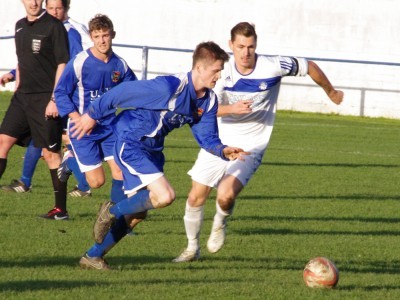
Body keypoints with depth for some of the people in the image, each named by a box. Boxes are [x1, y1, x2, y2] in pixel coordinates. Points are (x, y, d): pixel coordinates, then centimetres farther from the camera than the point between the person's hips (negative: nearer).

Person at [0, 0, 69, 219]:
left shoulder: (54, 27, -9)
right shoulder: (20, 26, 13)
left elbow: (62, 65, -12)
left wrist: (55, 99, -16)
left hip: (45, 100, -7)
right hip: (23, 96, 7)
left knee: (50, 152, -3)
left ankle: (61, 209, 4)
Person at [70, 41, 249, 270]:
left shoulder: (209, 101, -1)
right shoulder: (169, 87, -25)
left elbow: (207, 138, 5)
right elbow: (123, 92, -18)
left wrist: (224, 151, -17)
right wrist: (92, 115, -9)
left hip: (152, 150, 9)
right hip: (130, 143, -9)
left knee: (136, 211, 12)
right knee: (165, 195, -23)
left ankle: (93, 256, 25)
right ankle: (112, 212, -1)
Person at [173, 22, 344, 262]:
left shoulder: (273, 67, -16)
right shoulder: (223, 72, -10)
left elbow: (309, 67, -1)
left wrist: (331, 93, 14)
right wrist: (232, 109, -30)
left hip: (250, 147, -3)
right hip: (219, 142, 3)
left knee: (226, 195, -23)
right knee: (196, 197, 3)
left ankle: (220, 224, 13)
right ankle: (193, 248, 26)